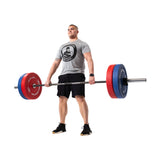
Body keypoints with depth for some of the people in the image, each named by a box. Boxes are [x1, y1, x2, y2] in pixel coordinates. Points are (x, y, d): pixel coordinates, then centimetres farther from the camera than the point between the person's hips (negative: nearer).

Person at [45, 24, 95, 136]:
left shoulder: (82, 44, 7)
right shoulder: (63, 47, 26)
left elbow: (89, 59, -8)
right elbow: (56, 63, 22)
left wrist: (91, 75, -25)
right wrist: (48, 78, 14)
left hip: (77, 74, -6)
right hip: (64, 75, 6)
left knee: (80, 98, -16)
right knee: (62, 99, 3)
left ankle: (86, 127, -14)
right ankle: (62, 126, 14)